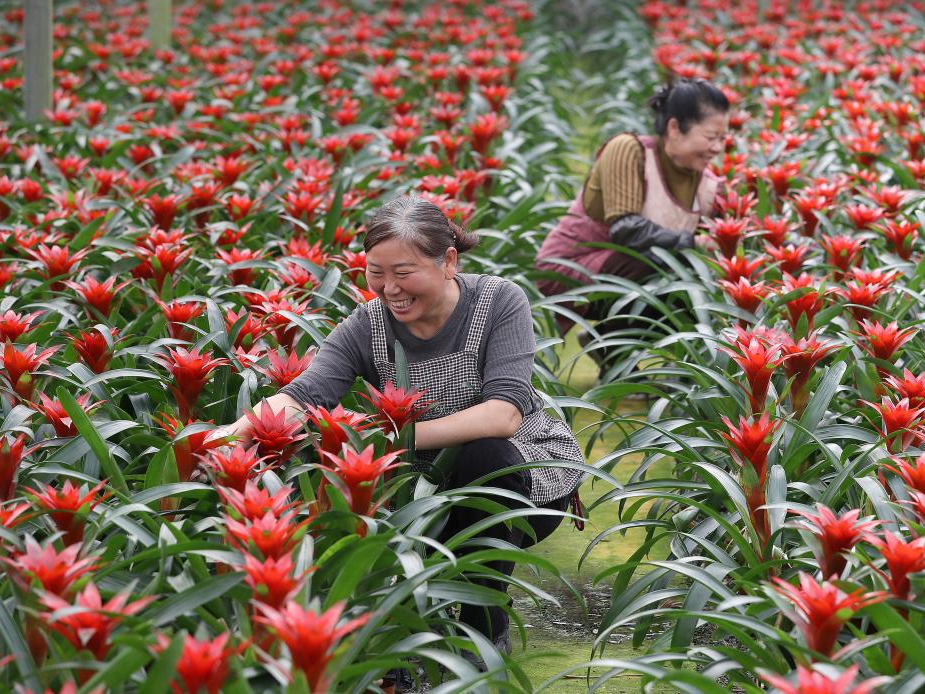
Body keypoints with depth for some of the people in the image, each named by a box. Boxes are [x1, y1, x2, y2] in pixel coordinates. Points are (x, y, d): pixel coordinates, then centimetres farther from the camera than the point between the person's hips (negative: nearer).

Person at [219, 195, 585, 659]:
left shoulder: (499, 302, -19)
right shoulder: (368, 327, -11)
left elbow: (503, 416, -33)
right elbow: (300, 396, -27)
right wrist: (232, 434, -49)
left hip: (533, 478, -3)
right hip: (436, 482, 3)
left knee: (485, 452, -35)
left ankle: (486, 627, -19)